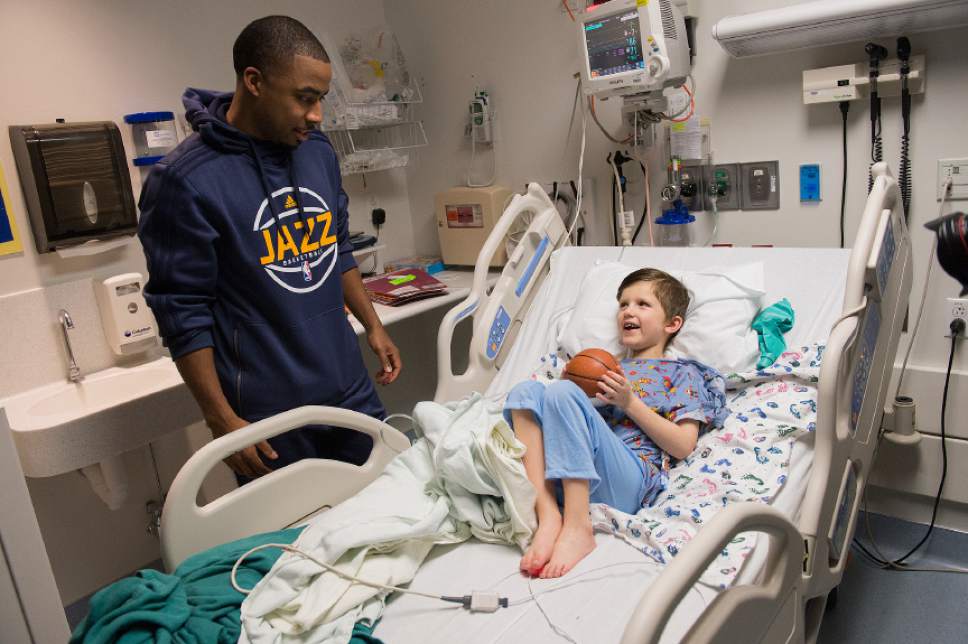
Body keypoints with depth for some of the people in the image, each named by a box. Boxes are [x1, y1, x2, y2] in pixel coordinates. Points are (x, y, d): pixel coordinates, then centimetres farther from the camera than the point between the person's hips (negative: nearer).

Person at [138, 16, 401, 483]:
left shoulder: (318, 150, 3)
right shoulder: (185, 181, -15)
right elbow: (181, 313, -13)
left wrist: (373, 326, 14)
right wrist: (221, 421, -13)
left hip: (349, 390, 6)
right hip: (267, 414, -5)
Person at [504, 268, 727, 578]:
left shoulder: (681, 373, 17)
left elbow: (683, 446, 2)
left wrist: (630, 402, -5)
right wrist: (573, 385, 6)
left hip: (630, 478, -6)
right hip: (573, 479, 6)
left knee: (563, 392, -26)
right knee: (526, 390, -13)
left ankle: (578, 528, -29)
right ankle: (548, 516, -26)